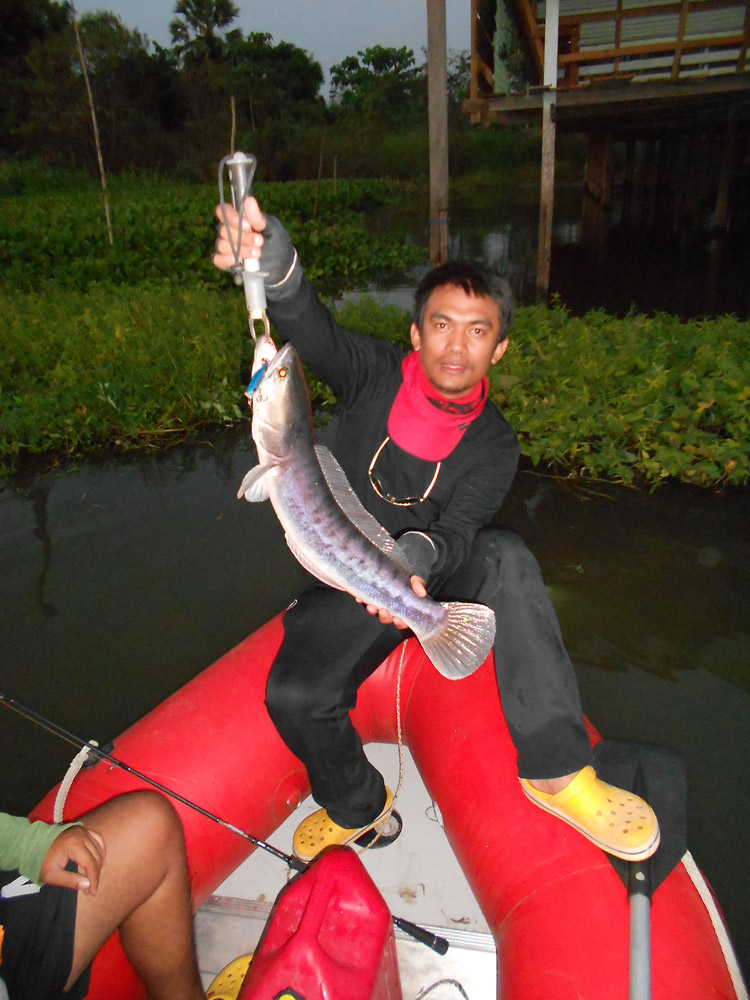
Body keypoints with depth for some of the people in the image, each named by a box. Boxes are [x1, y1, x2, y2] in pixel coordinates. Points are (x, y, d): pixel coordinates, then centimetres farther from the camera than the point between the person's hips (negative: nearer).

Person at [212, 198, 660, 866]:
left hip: (442, 576, 0)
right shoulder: (375, 376, -5)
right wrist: (273, 259, -46)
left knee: (507, 557, -32)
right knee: (294, 696, -24)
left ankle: (557, 769, -25)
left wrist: (415, 559, -43)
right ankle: (357, 806, 10)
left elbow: (457, 529, -19)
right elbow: (309, 324, -24)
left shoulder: (493, 445, -4)